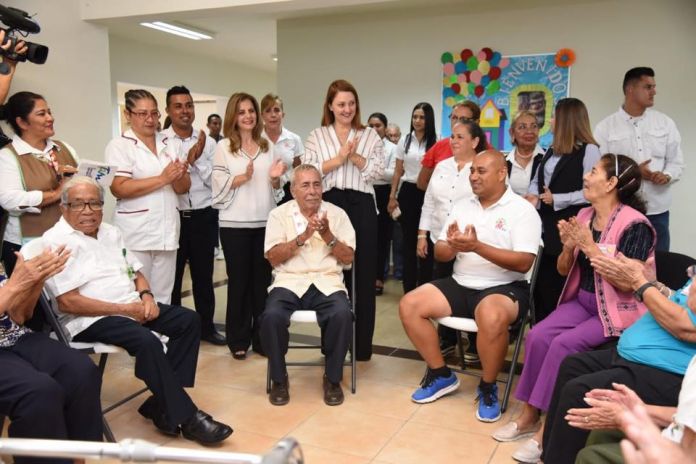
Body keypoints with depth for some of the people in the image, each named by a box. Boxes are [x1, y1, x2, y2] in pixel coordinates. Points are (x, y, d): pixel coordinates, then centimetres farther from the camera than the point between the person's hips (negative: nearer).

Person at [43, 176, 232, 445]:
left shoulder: (111, 232, 14)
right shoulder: (56, 241, -9)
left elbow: (136, 273, 20)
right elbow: (68, 302, -17)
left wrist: (145, 296, -4)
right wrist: (124, 309, -17)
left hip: (132, 306, 8)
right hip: (89, 319, -8)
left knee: (188, 320, -9)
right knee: (146, 341, -32)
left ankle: (162, 405, -9)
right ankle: (185, 417, -20)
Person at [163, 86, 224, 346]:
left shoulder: (207, 142, 4)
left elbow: (215, 180, -1)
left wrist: (197, 159, -13)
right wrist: (188, 159, -18)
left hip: (203, 216, 3)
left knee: (203, 275, 14)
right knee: (172, 275, 10)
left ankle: (206, 326, 28)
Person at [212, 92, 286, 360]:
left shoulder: (268, 146, 11)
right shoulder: (223, 147, 0)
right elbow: (219, 186, -6)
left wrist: (275, 179, -6)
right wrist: (243, 177, -20)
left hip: (265, 222, 3)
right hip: (235, 224, -3)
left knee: (263, 280, 7)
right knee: (239, 281, 4)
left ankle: (261, 337, 18)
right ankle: (238, 340, 15)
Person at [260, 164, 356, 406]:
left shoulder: (337, 213, 11)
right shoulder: (279, 214, 8)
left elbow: (348, 258, 6)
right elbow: (273, 257, -2)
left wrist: (327, 236, -10)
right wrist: (303, 237, -13)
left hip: (327, 282, 1)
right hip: (289, 281, 0)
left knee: (342, 314, -31)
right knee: (272, 316, -30)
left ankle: (333, 378, -7)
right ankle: (279, 378, -4)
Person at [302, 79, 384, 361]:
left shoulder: (370, 135, 11)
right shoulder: (316, 136, 11)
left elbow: (378, 171, 2)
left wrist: (355, 156, -12)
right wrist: (338, 158, -9)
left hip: (362, 206, 0)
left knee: (363, 274, 1)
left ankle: (362, 345, 11)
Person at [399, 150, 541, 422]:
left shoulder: (522, 210, -6)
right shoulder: (463, 206, 11)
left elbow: (523, 263, -18)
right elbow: (439, 254, 8)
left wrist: (477, 246, -27)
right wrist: (452, 246, -17)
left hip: (504, 288, -6)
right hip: (460, 285, 6)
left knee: (491, 317, -39)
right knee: (409, 305, -11)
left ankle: (488, 388, -10)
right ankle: (441, 375, 6)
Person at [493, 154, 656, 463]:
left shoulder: (635, 225, -16)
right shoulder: (583, 216, 5)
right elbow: (563, 270, 11)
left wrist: (590, 247, -23)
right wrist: (569, 247, -10)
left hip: (618, 310, -6)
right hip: (581, 301, 6)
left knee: (564, 344, -26)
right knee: (538, 336, -16)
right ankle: (529, 415, -3)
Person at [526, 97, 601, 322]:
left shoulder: (589, 150, -9)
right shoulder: (552, 150, 17)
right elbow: (537, 180, 22)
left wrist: (556, 199, -14)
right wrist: (533, 194, 0)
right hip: (545, 227, 8)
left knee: (560, 290, 1)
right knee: (541, 286, 14)